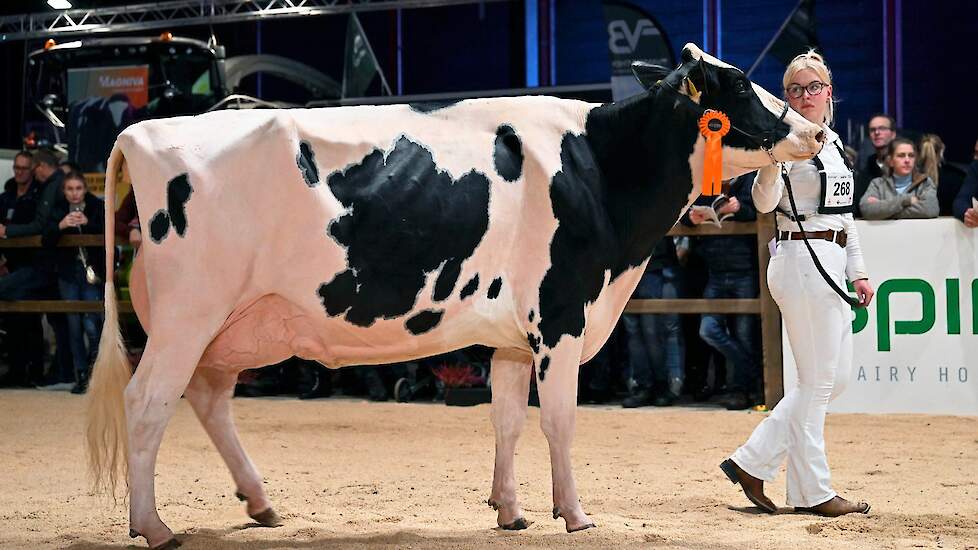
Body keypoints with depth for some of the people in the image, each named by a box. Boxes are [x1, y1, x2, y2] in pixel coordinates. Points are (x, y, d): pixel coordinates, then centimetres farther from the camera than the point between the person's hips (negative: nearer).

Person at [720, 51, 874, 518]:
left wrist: (858, 272, 18)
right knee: (816, 381, -4)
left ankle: (752, 462, 13)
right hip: (802, 262, -9)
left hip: (831, 267, 9)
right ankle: (812, 492, 4)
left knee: (836, 378, 11)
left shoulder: (834, 142, 17)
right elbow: (765, 202, -22)